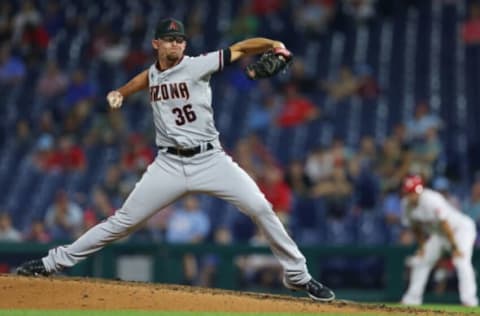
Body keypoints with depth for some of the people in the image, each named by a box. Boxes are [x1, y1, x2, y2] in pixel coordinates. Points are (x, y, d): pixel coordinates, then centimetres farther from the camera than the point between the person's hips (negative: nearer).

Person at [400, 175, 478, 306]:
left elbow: (445, 225, -31)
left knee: (461, 260, -27)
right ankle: (412, 297, 17)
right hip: (438, 234, 8)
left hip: (461, 228, -8)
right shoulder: (407, 204, -9)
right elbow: (416, 226, 7)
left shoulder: (431, 200, -33)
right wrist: (422, 246, 5)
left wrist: (455, 247, -29)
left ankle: (468, 299, -32)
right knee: (420, 260, 7)